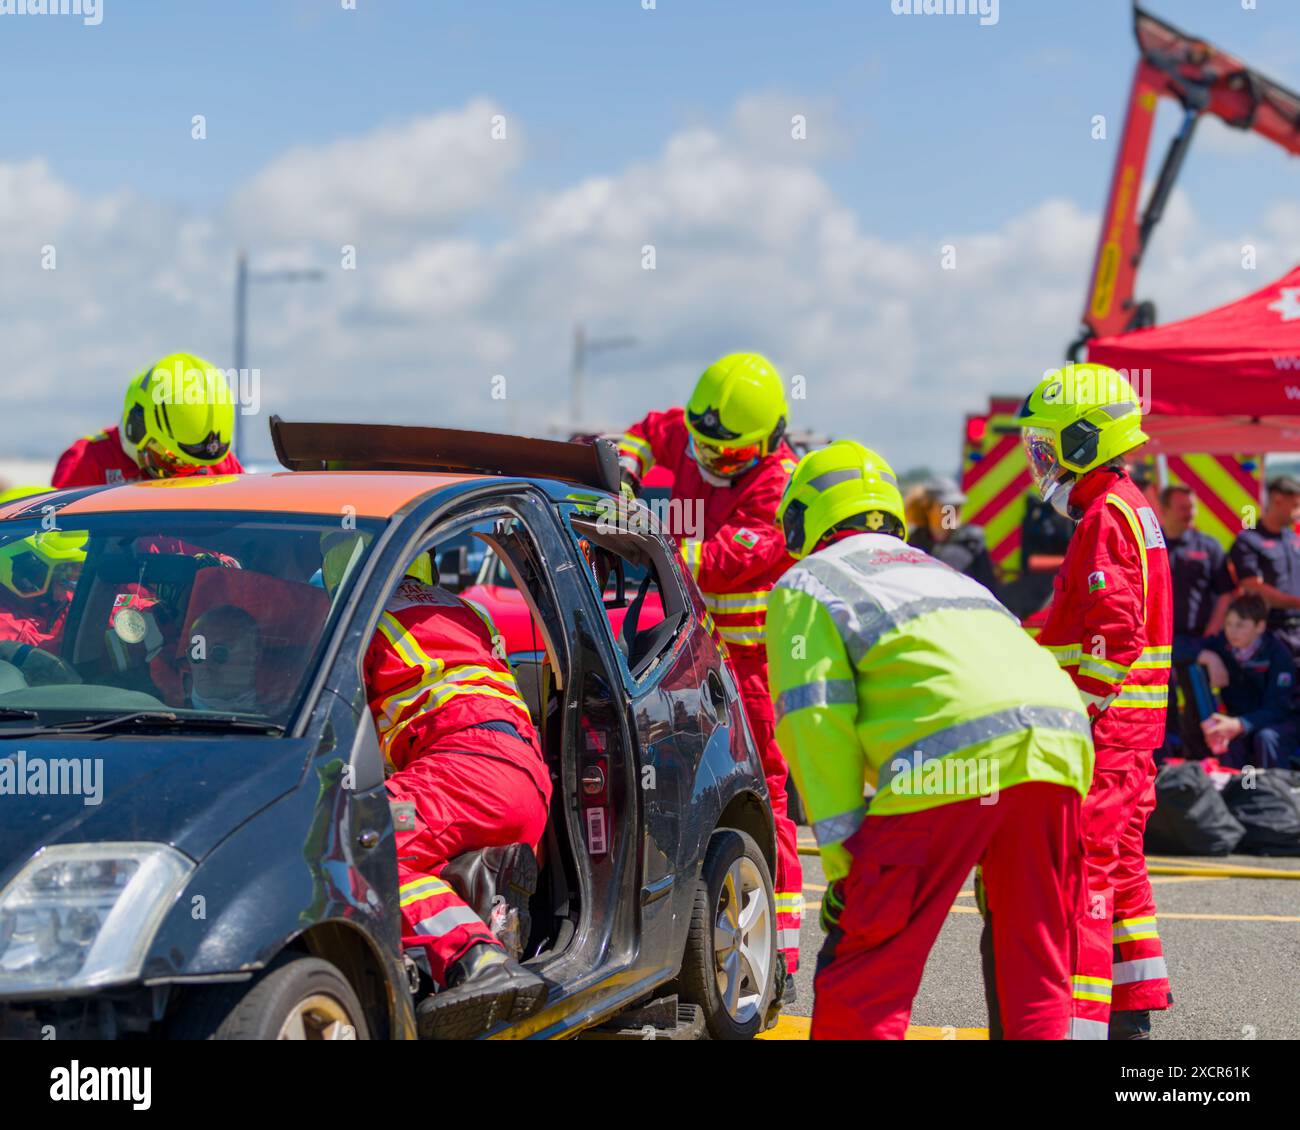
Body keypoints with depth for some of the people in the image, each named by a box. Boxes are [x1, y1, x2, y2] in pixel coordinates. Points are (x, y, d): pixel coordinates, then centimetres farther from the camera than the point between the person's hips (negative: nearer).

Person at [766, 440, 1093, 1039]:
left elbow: (816, 719, 2)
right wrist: (995, 857, 34)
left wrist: (839, 854, 1)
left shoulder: (807, 582, 18)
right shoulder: (936, 570, 38)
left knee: (861, 979, 2)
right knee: (1038, 979, 14)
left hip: (954, 757, -6)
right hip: (1060, 740, 6)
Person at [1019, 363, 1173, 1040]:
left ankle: (1080, 1021, -13)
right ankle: (1131, 1014, 24)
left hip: (1099, 726, -10)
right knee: (1120, 869, 16)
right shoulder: (1133, 509, 16)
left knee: (1080, 871, -11)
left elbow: (1115, 638, -23)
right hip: (1131, 730, 10)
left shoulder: (1106, 519, -15)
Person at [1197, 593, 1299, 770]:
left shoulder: (1277, 654, -20)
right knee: (1229, 738, -32)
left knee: (1266, 737, -37)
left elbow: (1277, 708, -26)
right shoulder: (1222, 643, -8)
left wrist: (1240, 724, -43)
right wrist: (1210, 658, -21)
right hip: (1238, 719, 3)